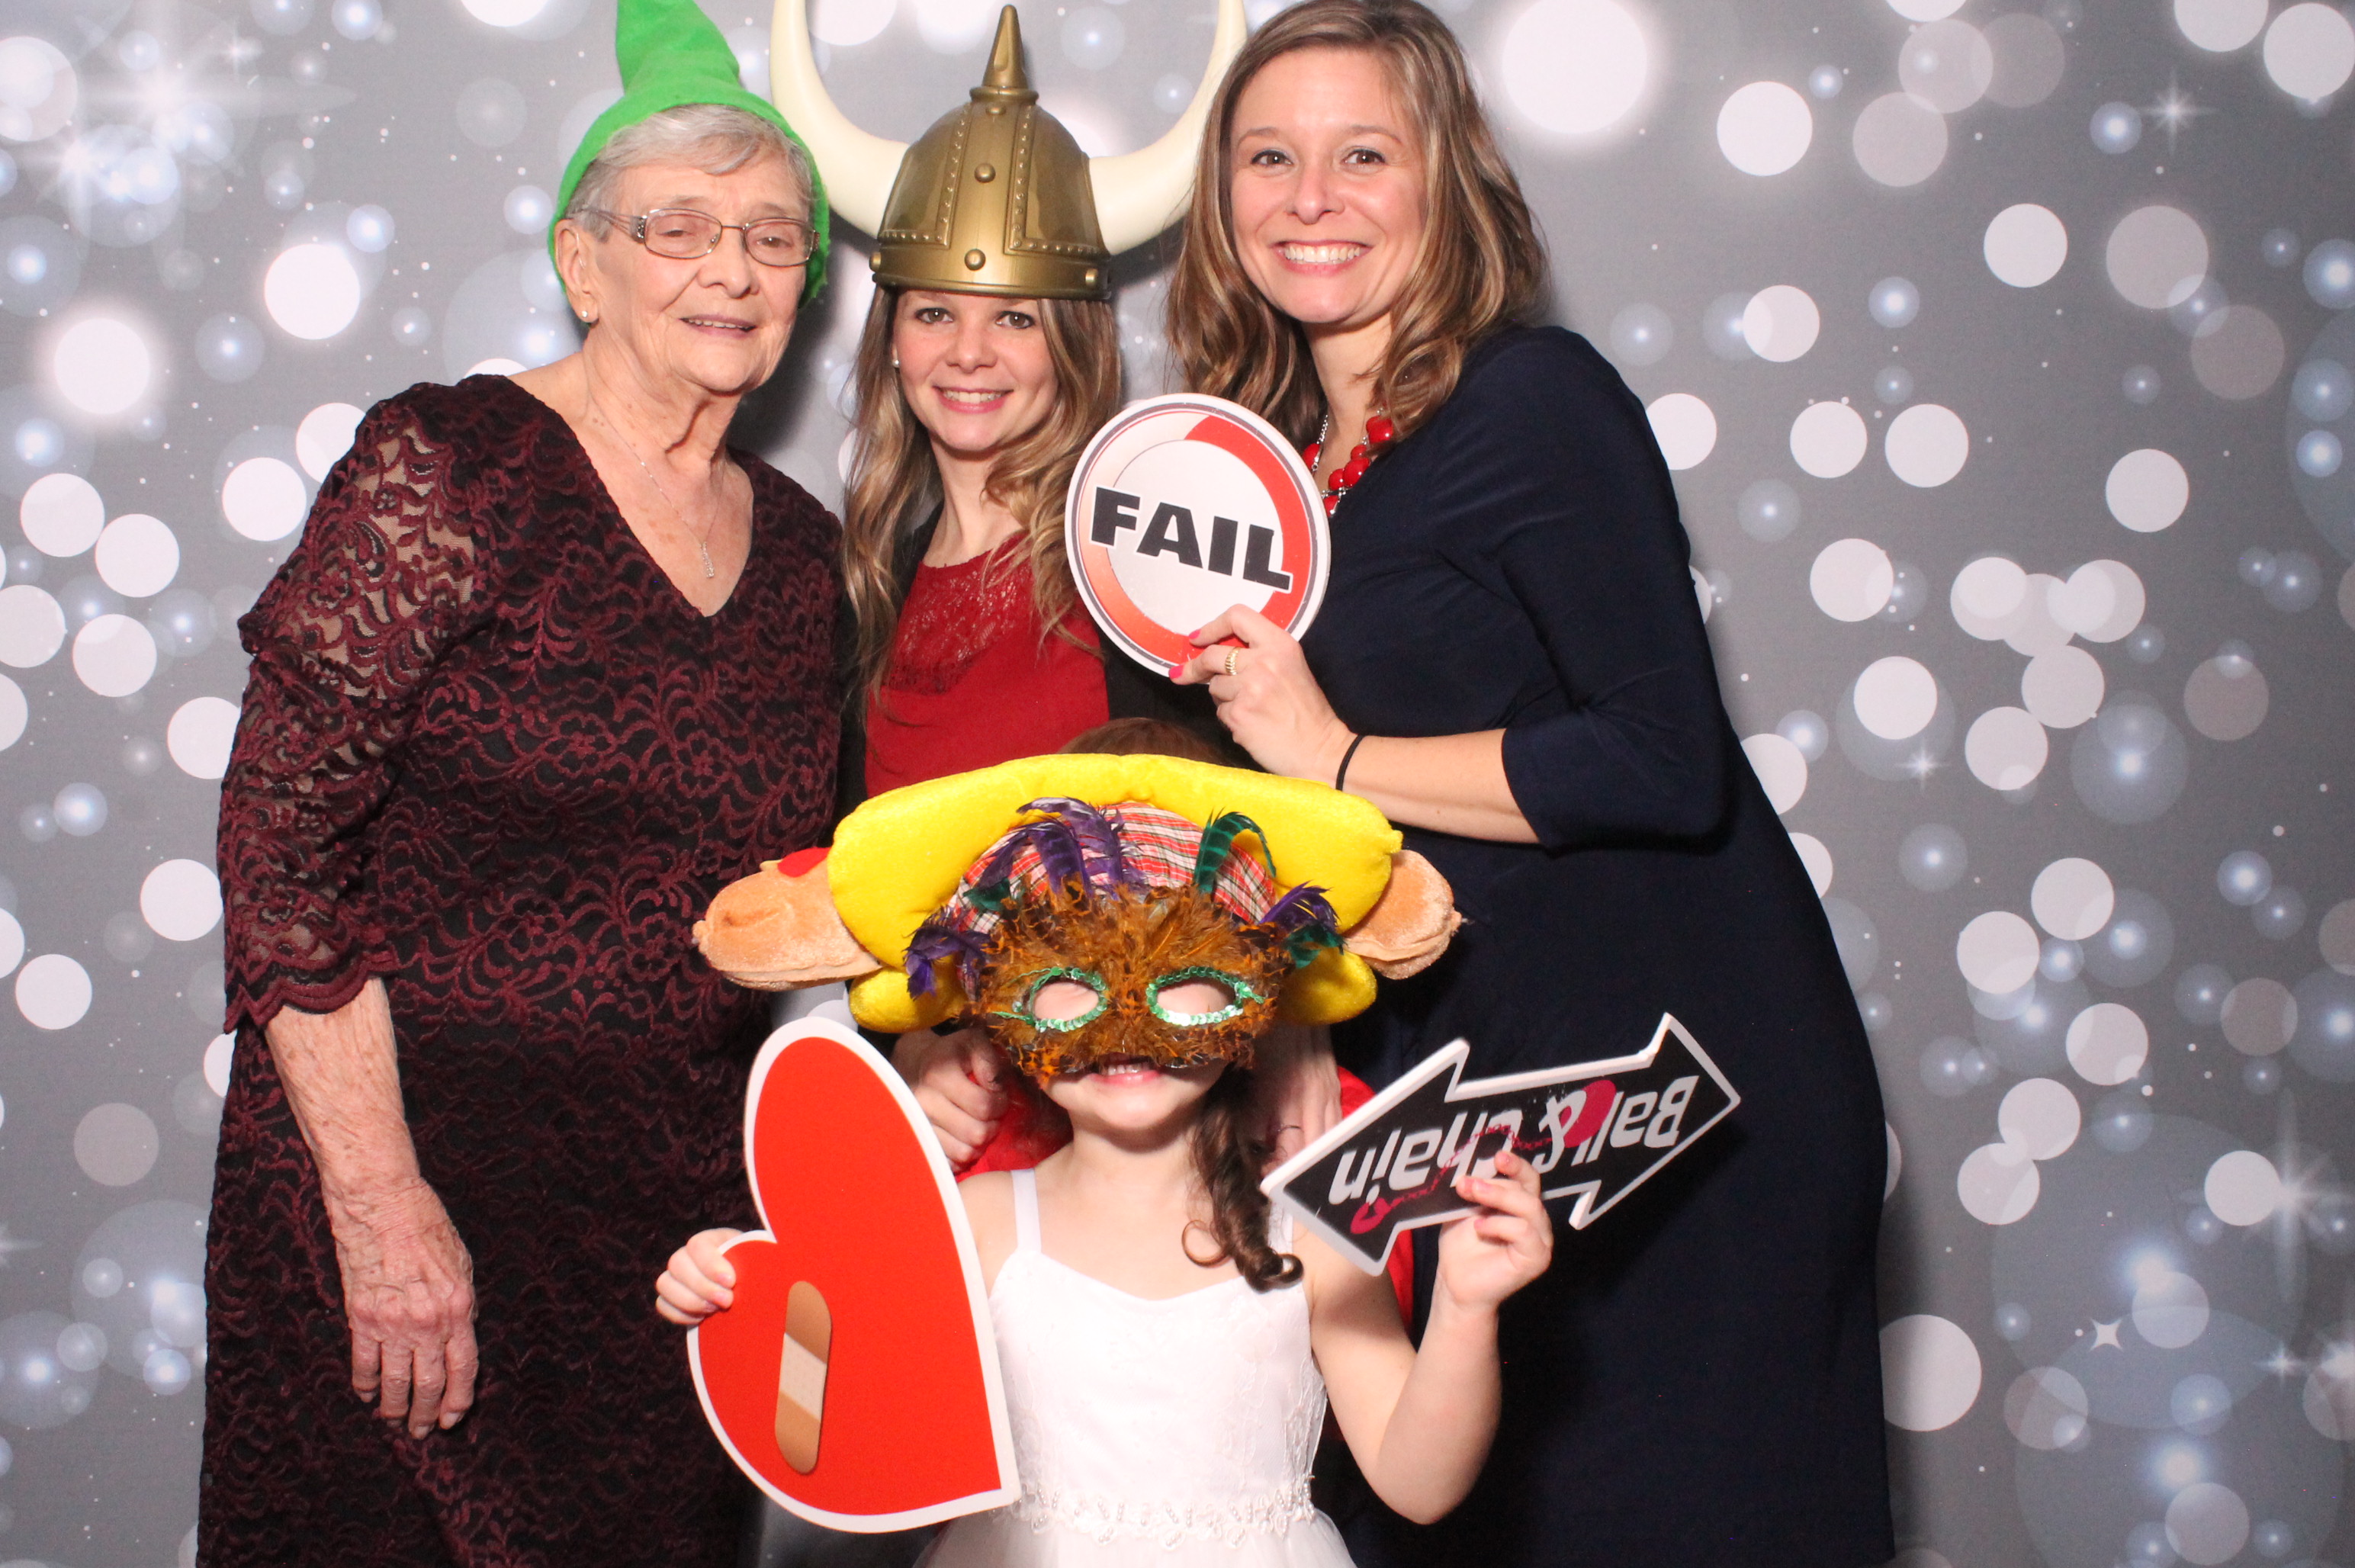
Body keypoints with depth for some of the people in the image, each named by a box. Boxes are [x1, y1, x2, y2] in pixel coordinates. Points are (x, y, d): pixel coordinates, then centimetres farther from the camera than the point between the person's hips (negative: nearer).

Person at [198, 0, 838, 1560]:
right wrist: (382, 1201, -18)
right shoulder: (451, 468, -10)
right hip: (413, 1149, -5)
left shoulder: (799, 550, 8)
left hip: (687, 1192, 5)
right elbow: (280, 842, -15)